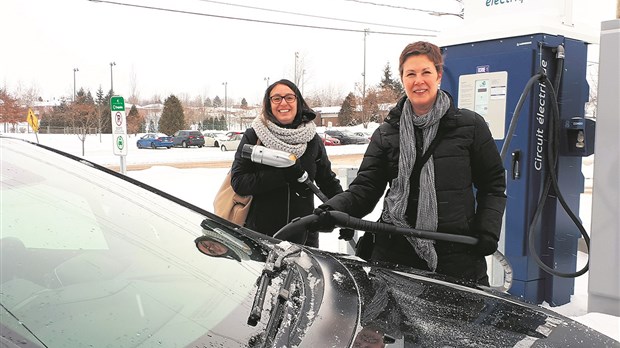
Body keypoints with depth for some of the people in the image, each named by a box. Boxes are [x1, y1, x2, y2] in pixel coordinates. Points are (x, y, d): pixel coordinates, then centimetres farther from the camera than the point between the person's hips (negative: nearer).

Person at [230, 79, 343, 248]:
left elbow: (328, 181, 12)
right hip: (260, 232, -2)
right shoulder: (253, 136, -3)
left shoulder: (312, 139, 5)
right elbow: (238, 182, -12)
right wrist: (283, 174, -21)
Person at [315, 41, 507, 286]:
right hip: (395, 252, 1)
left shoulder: (471, 126, 4)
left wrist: (488, 230, -4)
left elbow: (493, 185, 9)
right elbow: (365, 187, 3)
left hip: (458, 255, -1)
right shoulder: (386, 134, 8)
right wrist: (333, 209, -16)